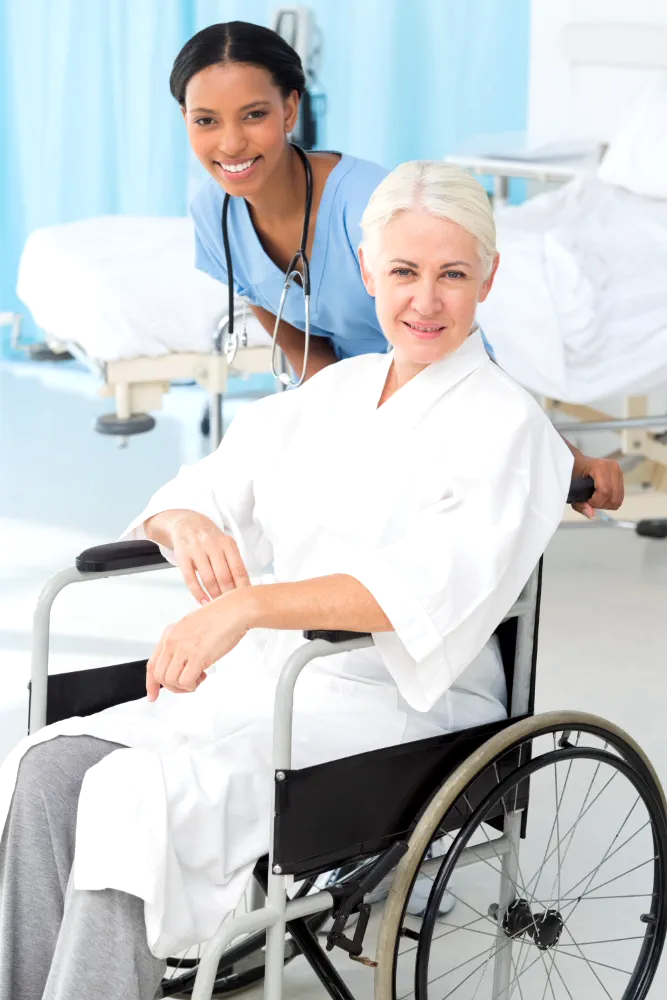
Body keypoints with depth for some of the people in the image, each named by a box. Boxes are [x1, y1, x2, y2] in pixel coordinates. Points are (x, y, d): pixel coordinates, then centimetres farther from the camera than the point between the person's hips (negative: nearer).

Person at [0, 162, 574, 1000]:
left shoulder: (507, 428, -5)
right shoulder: (332, 391, 16)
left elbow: (434, 590, -22)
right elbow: (206, 487, 17)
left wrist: (246, 605, -34)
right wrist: (188, 524, -10)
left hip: (398, 703, -6)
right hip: (265, 678, 6)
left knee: (139, 797, -29)